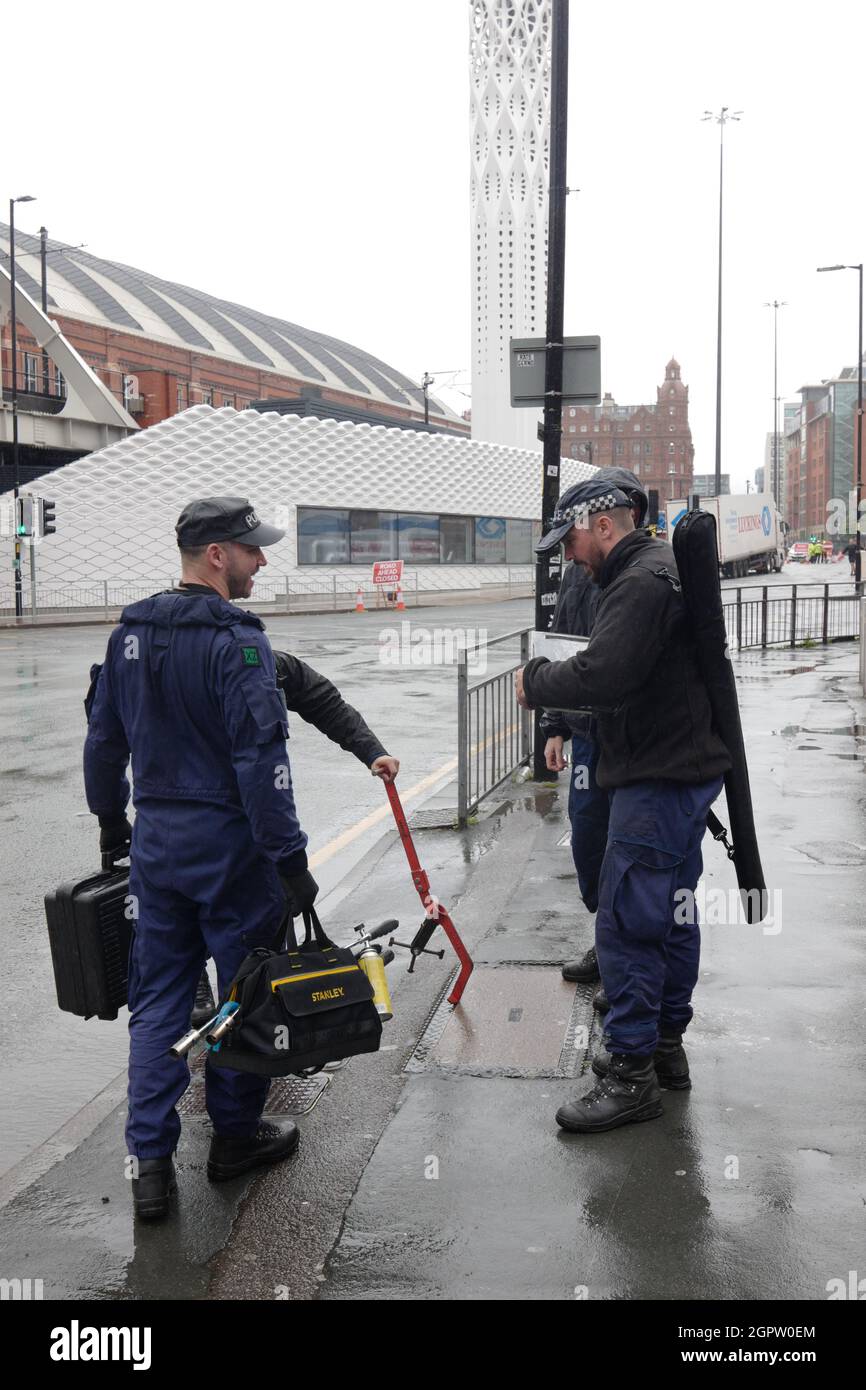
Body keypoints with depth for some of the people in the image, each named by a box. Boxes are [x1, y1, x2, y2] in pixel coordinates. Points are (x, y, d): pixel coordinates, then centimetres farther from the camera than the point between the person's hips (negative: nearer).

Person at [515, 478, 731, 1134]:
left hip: (657, 782, -11)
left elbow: (602, 675, -28)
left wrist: (535, 681, -12)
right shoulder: (664, 569, 17)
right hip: (688, 768, 11)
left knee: (626, 923, -6)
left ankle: (631, 1074, 2)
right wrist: (548, 678, 7)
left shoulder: (641, 583, -18)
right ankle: (665, 1045, 30)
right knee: (672, 914, 18)